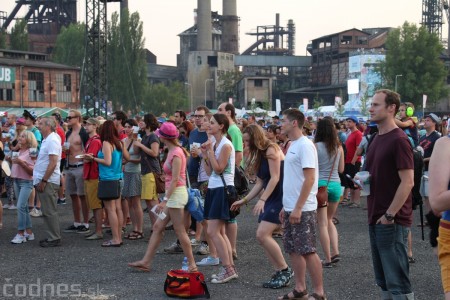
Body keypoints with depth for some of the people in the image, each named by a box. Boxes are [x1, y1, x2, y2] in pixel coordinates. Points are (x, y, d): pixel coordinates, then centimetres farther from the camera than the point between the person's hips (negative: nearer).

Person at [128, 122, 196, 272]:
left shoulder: (176, 153, -16)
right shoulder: (172, 151, 12)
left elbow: (175, 180, -20)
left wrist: (165, 200, -21)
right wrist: (166, 199, 15)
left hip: (176, 194, -10)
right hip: (172, 194, 10)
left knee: (180, 231, -4)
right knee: (157, 227, 10)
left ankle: (192, 264, 4)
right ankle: (146, 261, 14)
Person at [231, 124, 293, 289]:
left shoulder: (271, 150, -12)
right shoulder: (260, 154, 16)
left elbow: (275, 178, -18)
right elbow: (260, 182, 15)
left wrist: (262, 200, -24)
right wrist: (244, 200, 10)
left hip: (280, 197, -10)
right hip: (271, 198, 10)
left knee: (262, 235, -16)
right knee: (263, 236, 3)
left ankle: (285, 270, -5)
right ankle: (279, 274, 9)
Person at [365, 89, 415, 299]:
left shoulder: (398, 140, -14)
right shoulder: (376, 139, 13)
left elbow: (407, 182, -19)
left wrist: (390, 215, -18)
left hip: (392, 221, -9)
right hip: (376, 219, 9)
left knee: (397, 281, -4)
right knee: (383, 279, 15)